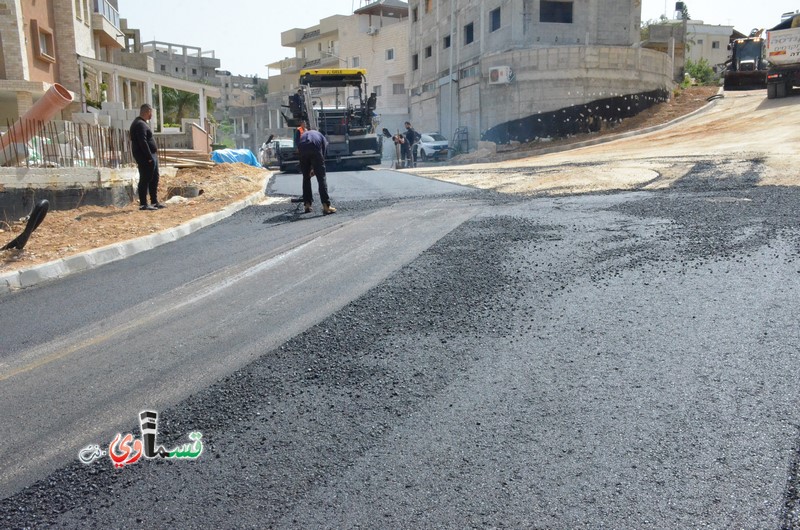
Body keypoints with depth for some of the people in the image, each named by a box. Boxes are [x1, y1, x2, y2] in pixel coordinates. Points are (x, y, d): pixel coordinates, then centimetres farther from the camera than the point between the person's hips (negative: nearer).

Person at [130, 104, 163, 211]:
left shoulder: (142, 123, 18)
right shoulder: (140, 124, -15)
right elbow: (143, 142, -23)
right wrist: (149, 157, -24)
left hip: (151, 156, 11)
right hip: (145, 157, -11)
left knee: (154, 179, 16)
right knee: (145, 180, -6)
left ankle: (154, 202, 23)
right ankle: (143, 204, -1)